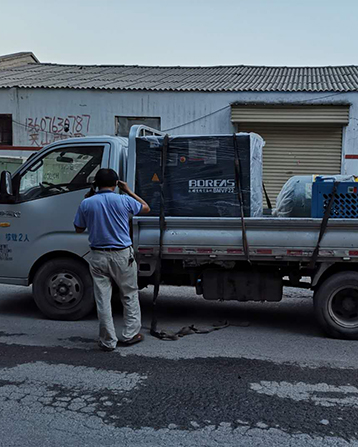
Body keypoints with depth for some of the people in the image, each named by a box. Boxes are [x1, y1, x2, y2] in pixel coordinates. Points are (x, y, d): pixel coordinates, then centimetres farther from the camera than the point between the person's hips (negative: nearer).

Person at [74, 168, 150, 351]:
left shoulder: (86, 204, -5)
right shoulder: (123, 200, -7)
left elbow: (79, 229, 9)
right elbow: (146, 208, 11)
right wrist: (129, 191, 19)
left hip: (98, 257, 1)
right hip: (122, 255, -1)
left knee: (103, 299, 8)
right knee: (130, 295, 16)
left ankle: (108, 341, 12)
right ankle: (130, 334, 21)